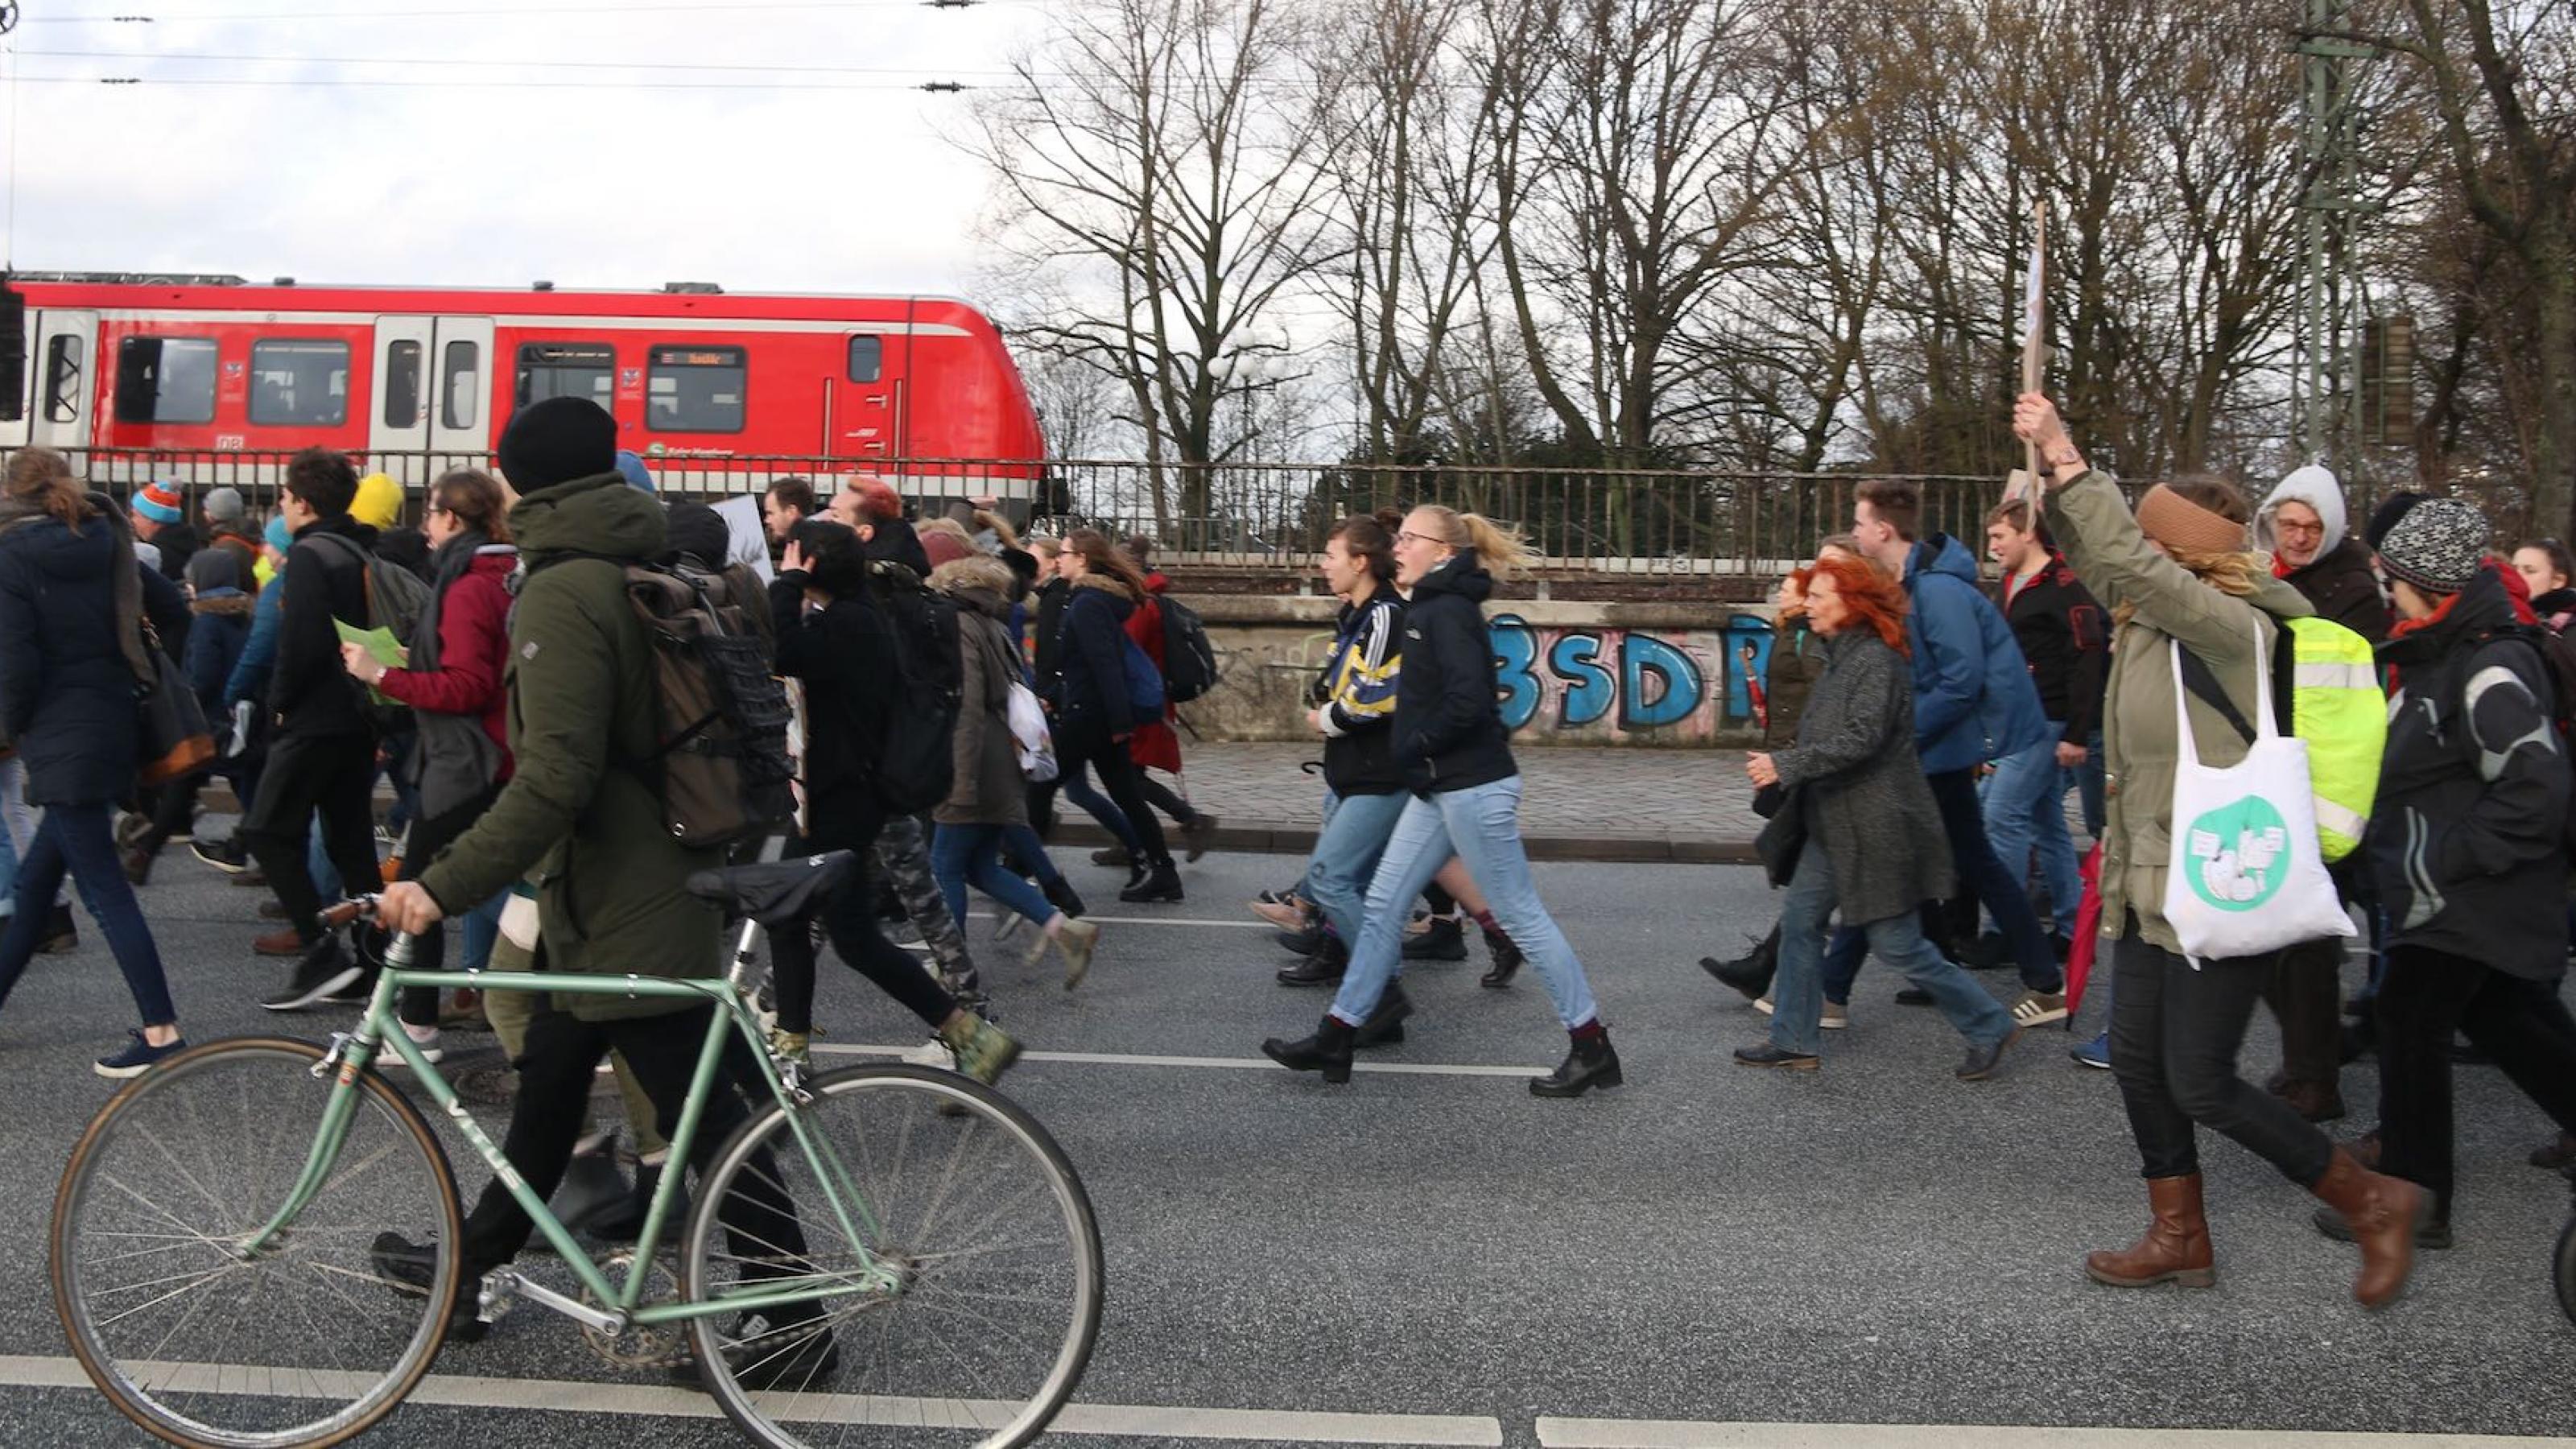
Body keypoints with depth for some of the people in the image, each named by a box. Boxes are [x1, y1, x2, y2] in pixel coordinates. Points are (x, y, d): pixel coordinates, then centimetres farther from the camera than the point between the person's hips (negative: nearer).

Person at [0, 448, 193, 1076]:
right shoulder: (106, 545, 9)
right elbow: (173, 610, 8)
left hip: (60, 740, -7)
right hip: (111, 727, 7)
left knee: (103, 889, -7)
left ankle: (162, 1032, -10)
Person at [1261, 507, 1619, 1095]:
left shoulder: (1448, 611, -16)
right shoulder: (1431, 608, 15)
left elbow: (1467, 701, -26)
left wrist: (1414, 748, -13)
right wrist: (1417, 754, 8)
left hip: (1473, 788, -10)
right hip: (1440, 789, 10)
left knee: (1521, 915, -2)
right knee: (1382, 906, 10)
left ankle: (1591, 1047, 8)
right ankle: (1335, 1040, 16)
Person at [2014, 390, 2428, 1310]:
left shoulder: (2233, 626, -19)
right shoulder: (2157, 619, 6)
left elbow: (2131, 563, -31)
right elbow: (2100, 559, 16)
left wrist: (2067, 460, -26)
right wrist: (2052, 473, 0)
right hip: (2155, 886, 9)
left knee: (2201, 1085, -2)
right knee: (2137, 1061, 13)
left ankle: (2372, 1202, 16)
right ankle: (2180, 1239, 27)